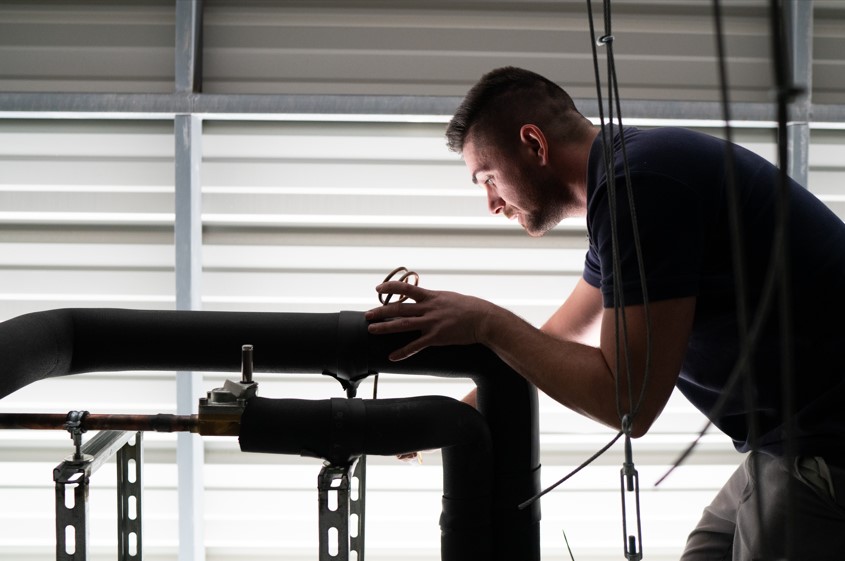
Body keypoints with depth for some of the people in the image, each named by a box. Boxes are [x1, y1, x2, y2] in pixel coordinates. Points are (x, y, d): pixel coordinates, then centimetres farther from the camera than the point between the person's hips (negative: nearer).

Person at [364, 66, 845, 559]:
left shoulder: (641, 184, -19)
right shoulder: (631, 171, 14)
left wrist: (487, 324, -11)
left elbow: (628, 402, -20)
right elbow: (553, 349, 25)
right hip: (791, 443, 10)